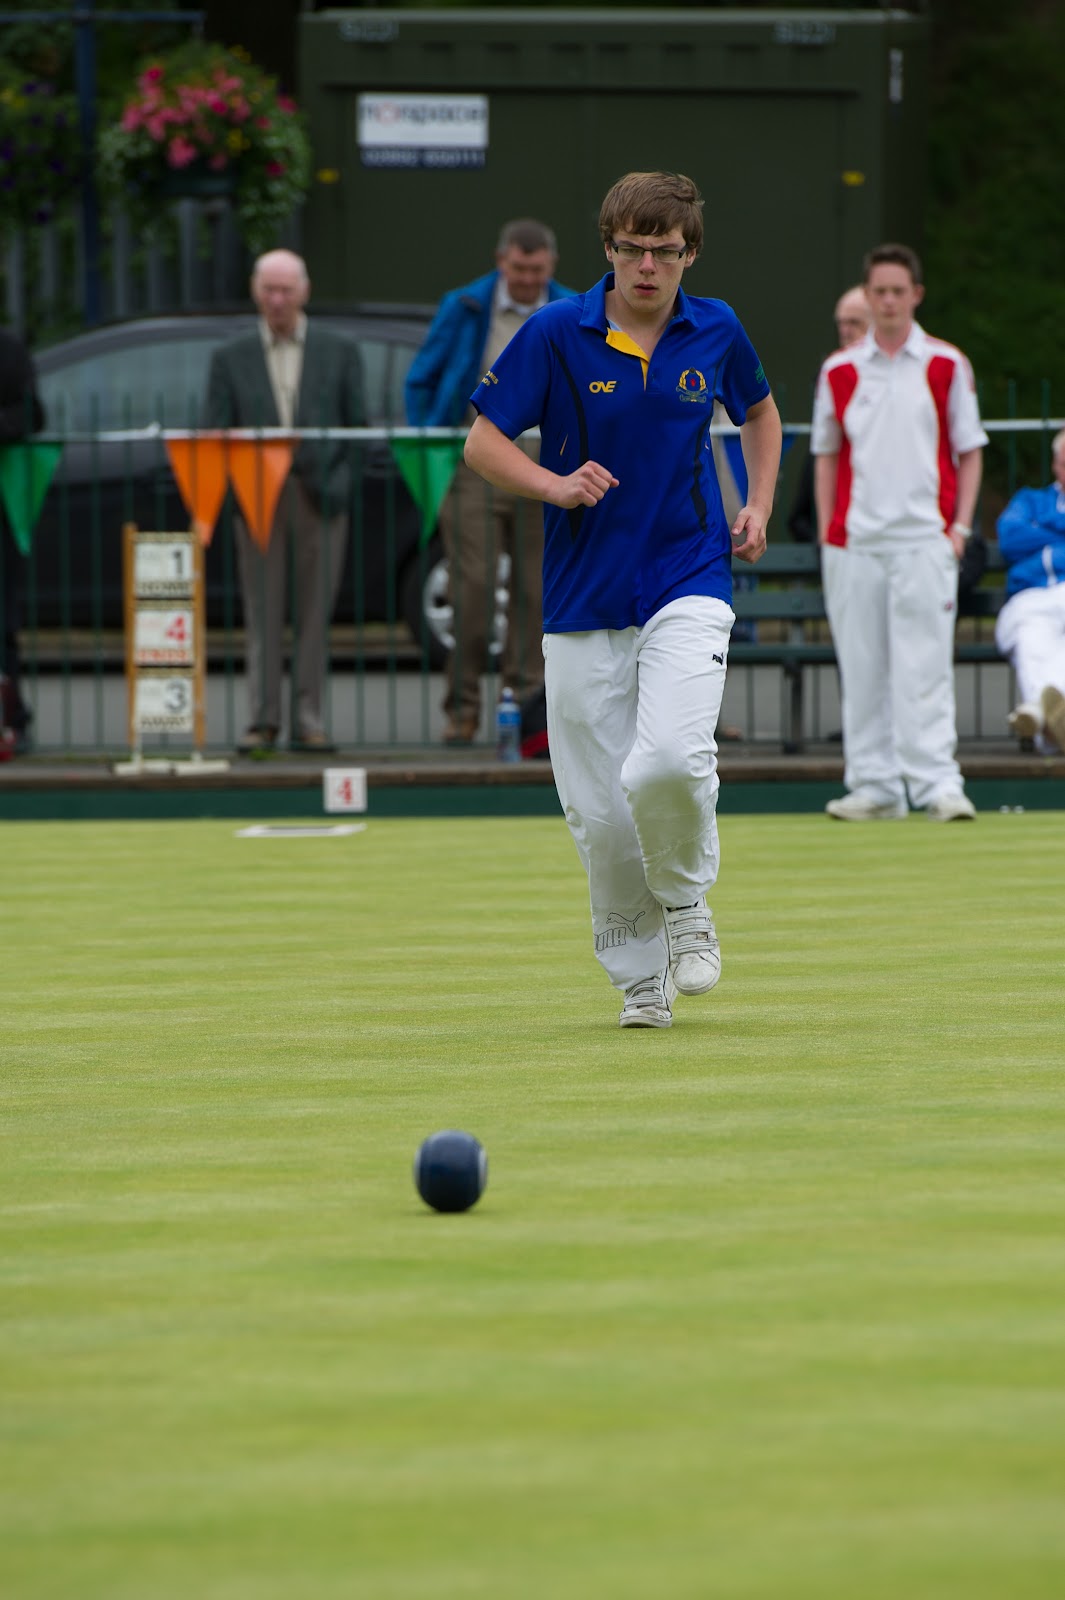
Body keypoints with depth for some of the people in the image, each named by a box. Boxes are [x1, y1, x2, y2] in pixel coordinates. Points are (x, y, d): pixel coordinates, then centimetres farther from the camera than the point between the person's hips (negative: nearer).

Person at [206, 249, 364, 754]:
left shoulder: (339, 352, 9)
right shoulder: (231, 358, 9)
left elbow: (356, 426, 8)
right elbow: (217, 434, 6)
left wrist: (339, 482, -6)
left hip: (320, 497, 0)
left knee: (315, 612, 0)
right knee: (262, 612, -2)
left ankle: (307, 718, 5)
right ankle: (262, 719, -1)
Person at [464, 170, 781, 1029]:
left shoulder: (717, 331, 3)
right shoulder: (556, 333, -4)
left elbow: (760, 413, 24)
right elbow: (482, 443, -1)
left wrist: (758, 508, 11)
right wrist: (556, 486, -18)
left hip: (689, 584, 0)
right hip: (584, 599, 0)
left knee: (668, 760, -24)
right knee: (599, 813, 0)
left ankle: (687, 902, 4)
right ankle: (642, 978, 19)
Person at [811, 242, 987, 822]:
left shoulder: (946, 366, 5)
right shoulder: (839, 370, 10)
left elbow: (969, 452, 7)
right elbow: (826, 458, 15)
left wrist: (961, 525, -2)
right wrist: (826, 532, 6)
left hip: (923, 539, -2)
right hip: (853, 540, 2)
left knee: (925, 665, -9)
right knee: (861, 668, 3)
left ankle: (937, 782, -11)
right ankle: (873, 786, 9)